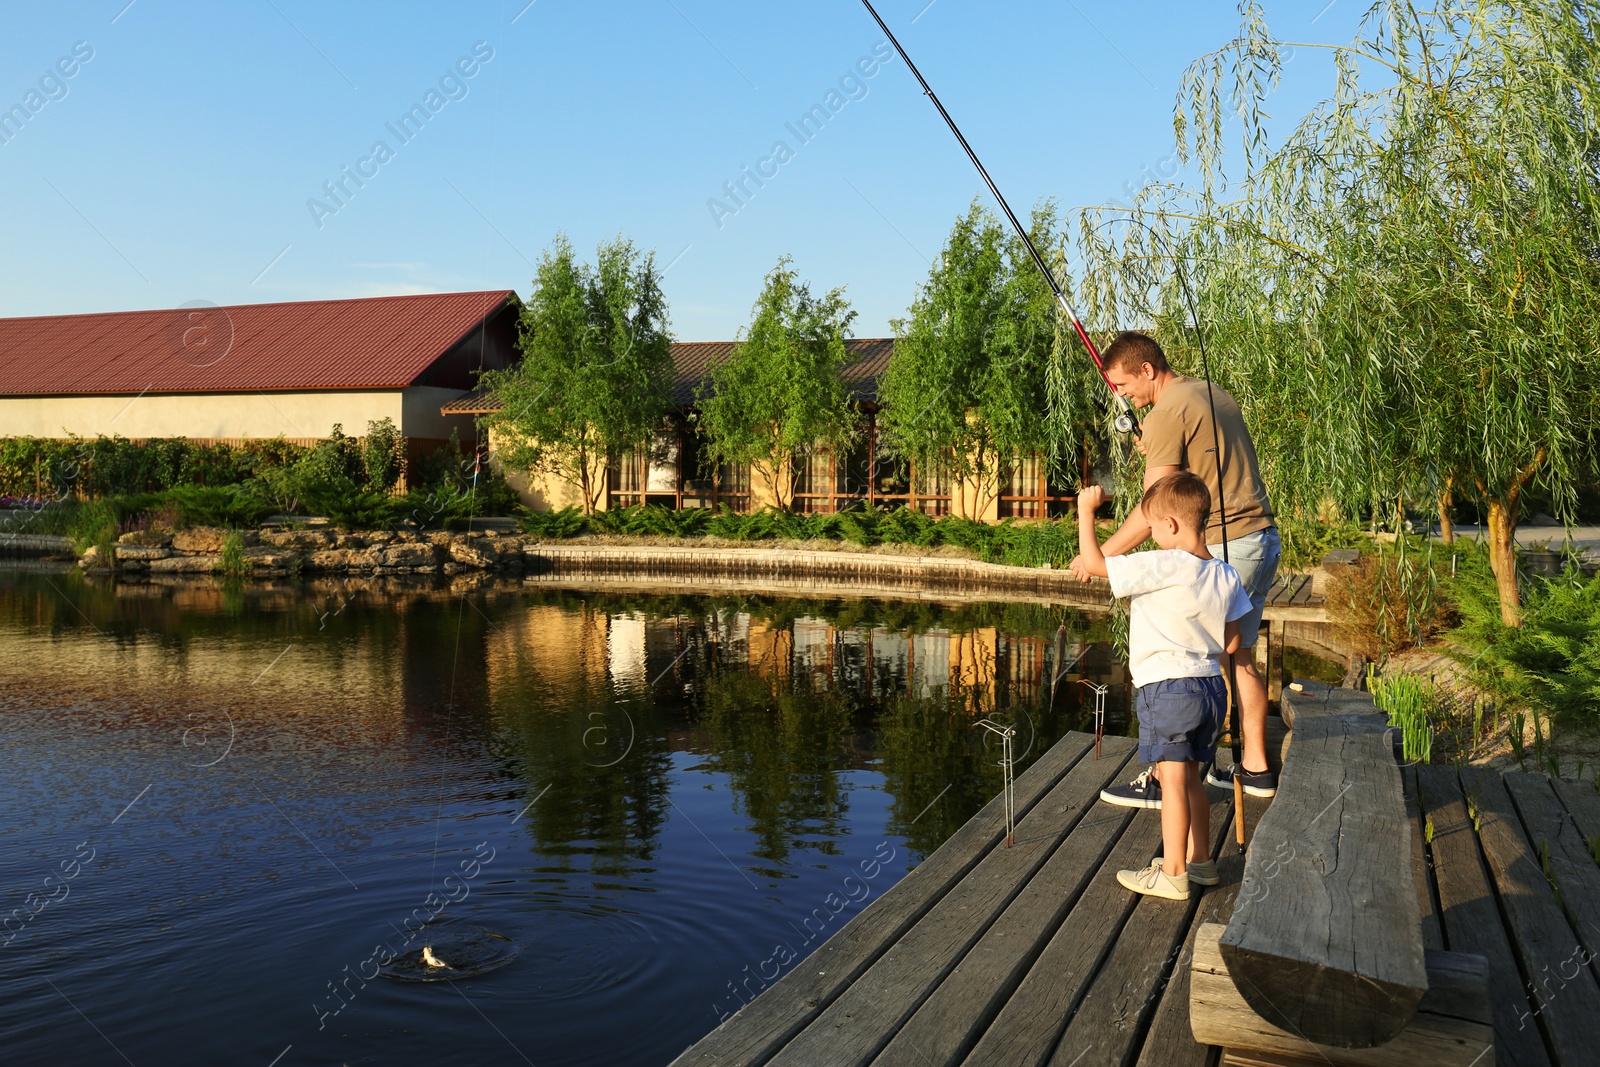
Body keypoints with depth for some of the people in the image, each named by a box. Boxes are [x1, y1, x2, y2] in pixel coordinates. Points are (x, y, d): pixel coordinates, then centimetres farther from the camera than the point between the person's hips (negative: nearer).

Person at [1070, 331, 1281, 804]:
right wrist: (1155, 452, 18)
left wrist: (1101, 554, -9)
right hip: (1262, 538, 9)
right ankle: (1255, 768, 24)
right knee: (1239, 656, 16)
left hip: (1222, 548, -9)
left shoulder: (1167, 414, -13)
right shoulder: (1215, 393, 14)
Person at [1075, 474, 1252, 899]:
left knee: (1173, 780, -2)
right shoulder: (1225, 576, 4)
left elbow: (1093, 563, -16)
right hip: (1211, 685, 8)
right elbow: (1231, 644, 9)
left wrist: (1086, 508, -6)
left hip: (1167, 688, -8)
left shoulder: (1161, 568, -18)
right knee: (1190, 777, 19)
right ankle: (1200, 860, 30)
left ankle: (1173, 875, 4)